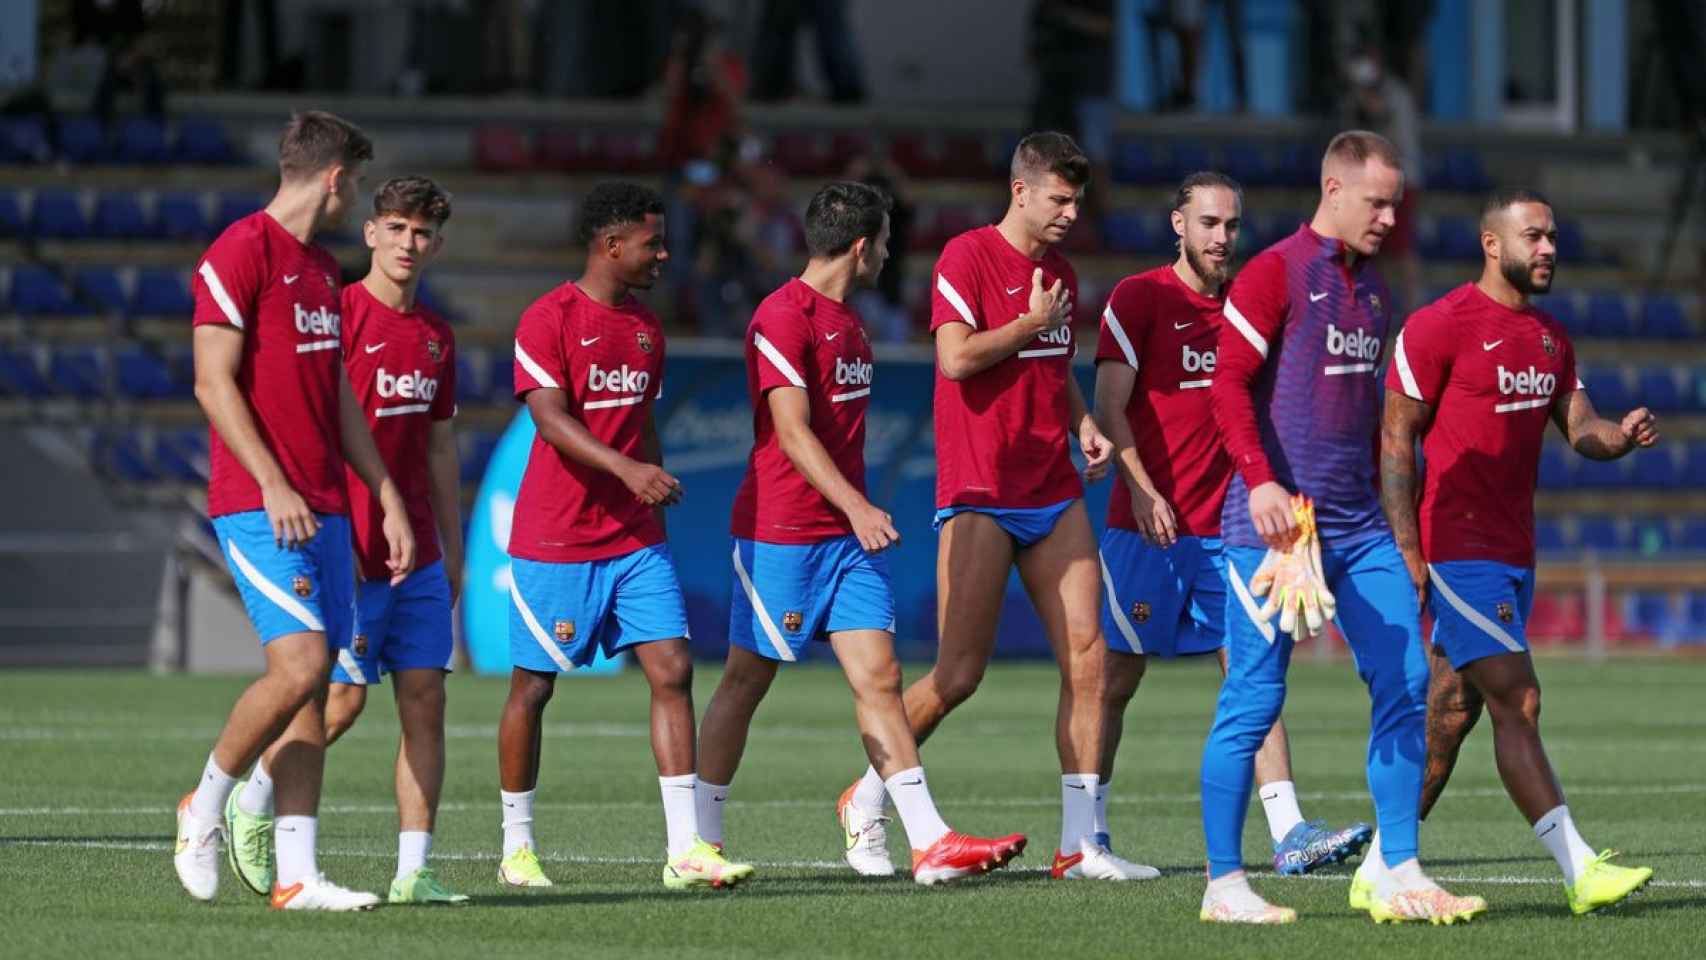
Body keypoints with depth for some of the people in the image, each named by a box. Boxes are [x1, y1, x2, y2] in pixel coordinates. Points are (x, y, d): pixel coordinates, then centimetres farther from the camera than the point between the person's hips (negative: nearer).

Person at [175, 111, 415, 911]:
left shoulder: (322, 269, 18)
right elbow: (214, 380, -14)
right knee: (300, 665, -19)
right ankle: (206, 808, 3)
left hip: (325, 508, 9)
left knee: (315, 681, 2)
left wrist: (388, 499, 17)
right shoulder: (240, 254, -9)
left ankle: (295, 875, 1)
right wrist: (273, 487, -20)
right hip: (259, 506, -9)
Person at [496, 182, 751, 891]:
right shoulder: (549, 319, -10)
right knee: (533, 686, 2)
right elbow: (550, 417, -20)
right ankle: (517, 848, 15)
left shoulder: (645, 327, 14)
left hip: (635, 540, 6)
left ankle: (685, 850, -9)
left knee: (673, 671, -6)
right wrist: (625, 469, -33)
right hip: (555, 539, -6)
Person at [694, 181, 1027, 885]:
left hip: (848, 534, 8)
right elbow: (793, 432, -20)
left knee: (879, 678, -1)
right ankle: (700, 842, 11)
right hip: (779, 531, -8)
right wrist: (857, 507, -27)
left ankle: (930, 842, -8)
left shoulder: (848, 321, 16)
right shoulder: (784, 317, -13)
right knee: (746, 682, 1)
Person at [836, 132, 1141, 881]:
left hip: (1054, 494, 7)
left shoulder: (1060, 273, 16)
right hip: (980, 496, -7)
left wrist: (1082, 422, 10)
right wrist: (1032, 323, -10)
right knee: (960, 674, -8)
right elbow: (955, 357, -19)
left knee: (1085, 657, -3)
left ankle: (1079, 842, 0)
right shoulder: (968, 257, -7)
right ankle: (867, 798, 14)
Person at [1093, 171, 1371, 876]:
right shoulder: (1138, 298, -4)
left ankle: (1288, 833, -11)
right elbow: (1110, 408, -8)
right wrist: (1142, 489, -19)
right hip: (1148, 526, -4)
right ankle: (1089, 832, 14)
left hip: (1227, 527, 5)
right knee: (1119, 677, 2)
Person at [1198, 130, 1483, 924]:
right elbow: (1229, 384, -14)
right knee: (1253, 701, -3)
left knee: (1403, 685, 1)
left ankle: (1397, 875, 6)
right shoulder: (1275, 274, -7)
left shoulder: (1372, 289, 16)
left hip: (1357, 525, 7)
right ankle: (1224, 884, 4)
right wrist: (1260, 482, -25)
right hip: (1276, 523, -7)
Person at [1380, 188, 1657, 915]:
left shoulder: (1550, 338, 14)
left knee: (1450, 716, 10)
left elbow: (1581, 430, 14)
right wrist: (1407, 555, -14)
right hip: (1458, 550, -8)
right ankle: (1578, 868, -17)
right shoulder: (1438, 327, -10)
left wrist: (1622, 436, -11)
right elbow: (1395, 441, -9)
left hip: (1514, 554, 8)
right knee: (1517, 701, -13)